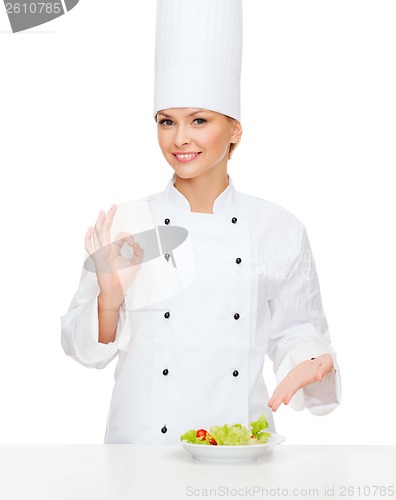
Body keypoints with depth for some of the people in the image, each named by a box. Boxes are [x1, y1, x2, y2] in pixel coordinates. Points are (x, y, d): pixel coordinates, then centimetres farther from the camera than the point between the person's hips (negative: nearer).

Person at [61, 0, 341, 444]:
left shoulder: (281, 231, 2)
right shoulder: (123, 226, 0)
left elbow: (295, 329, 11)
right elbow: (85, 347, 5)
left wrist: (309, 363, -9)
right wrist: (110, 297, -13)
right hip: (142, 439, 0)